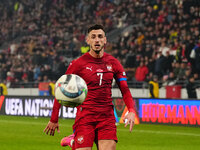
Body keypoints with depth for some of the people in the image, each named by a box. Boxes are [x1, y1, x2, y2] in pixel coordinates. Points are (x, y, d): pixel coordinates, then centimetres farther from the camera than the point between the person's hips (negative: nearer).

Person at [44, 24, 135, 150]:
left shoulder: (113, 63, 8)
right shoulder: (78, 63, -1)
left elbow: (125, 89, 11)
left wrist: (131, 111, -6)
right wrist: (54, 120, 2)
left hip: (107, 117, 3)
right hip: (85, 117, -3)